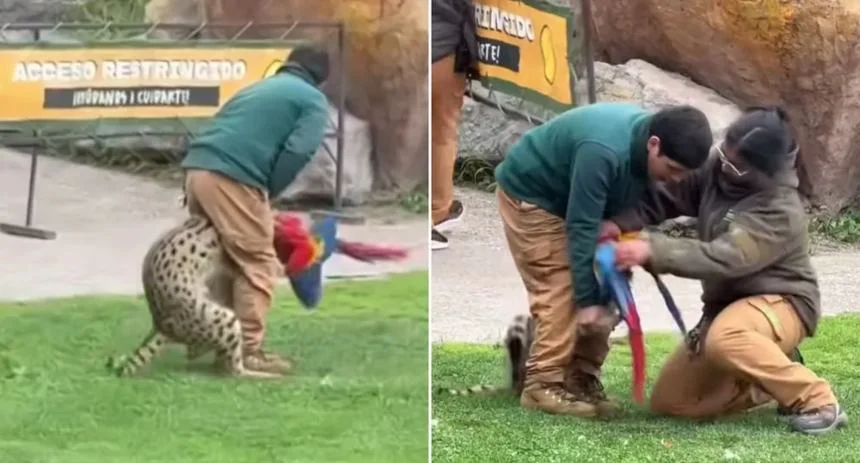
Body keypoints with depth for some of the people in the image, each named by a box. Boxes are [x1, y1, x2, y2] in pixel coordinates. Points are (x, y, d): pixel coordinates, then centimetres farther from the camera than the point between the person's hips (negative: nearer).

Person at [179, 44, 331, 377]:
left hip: (196, 168, 7)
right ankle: (249, 351, -3)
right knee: (257, 264, 0)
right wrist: (268, 192, 5)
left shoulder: (258, 87, 33)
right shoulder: (313, 100, 11)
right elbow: (298, 151, -5)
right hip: (232, 178, -7)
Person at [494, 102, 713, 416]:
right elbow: (582, 226, -35)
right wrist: (588, 299, -30)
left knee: (608, 287, 1)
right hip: (529, 194, -8)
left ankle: (581, 378, 7)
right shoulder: (604, 151, -40)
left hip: (577, 200, 8)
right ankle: (543, 385, -11)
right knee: (561, 289, -17)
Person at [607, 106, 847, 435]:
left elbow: (724, 258, -35)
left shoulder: (780, 212, -27)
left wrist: (652, 249, -41)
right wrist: (621, 222, -19)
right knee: (670, 401, 1)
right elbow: (669, 195, 0)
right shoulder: (717, 171, -5)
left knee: (725, 338, -42)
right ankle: (773, 382, 13)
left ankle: (816, 400, -24)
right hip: (727, 304, 8)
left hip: (779, 304, -8)